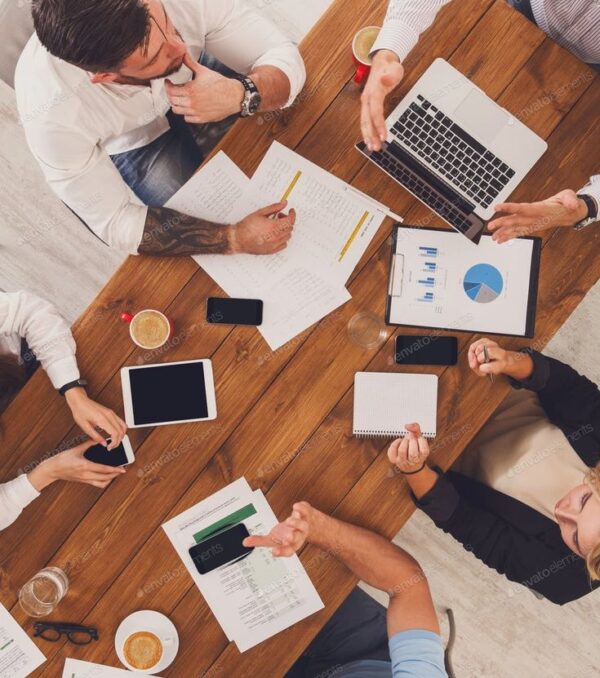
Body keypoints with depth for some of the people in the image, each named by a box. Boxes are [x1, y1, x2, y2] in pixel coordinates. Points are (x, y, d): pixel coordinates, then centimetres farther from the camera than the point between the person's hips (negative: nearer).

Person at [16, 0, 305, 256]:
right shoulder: (51, 113, -40)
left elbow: (286, 56, -24)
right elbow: (115, 221, -28)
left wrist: (240, 95, -48)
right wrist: (235, 238, -38)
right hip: (130, 146, -3)